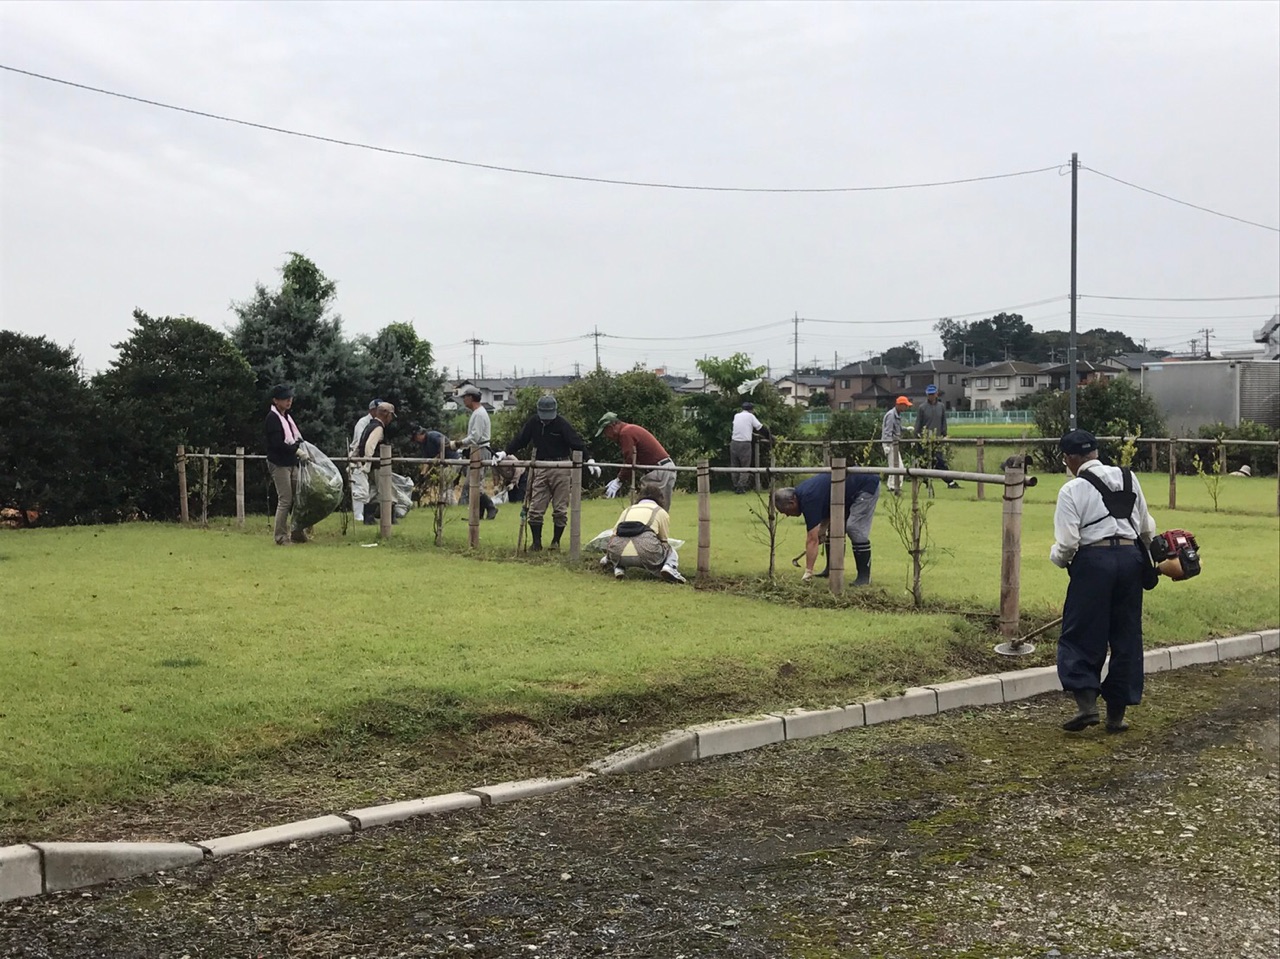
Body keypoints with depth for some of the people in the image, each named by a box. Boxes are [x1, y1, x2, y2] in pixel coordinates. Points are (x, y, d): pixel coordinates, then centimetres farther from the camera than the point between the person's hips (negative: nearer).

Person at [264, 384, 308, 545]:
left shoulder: (287, 417, 16)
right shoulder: (272, 418, -11)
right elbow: (277, 443, -20)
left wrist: (302, 449, 7)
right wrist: (297, 451, -20)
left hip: (292, 463, 8)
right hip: (279, 464, -8)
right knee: (285, 500, -7)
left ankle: (297, 533, 15)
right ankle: (280, 537, 0)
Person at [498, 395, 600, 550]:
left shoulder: (562, 424, -9)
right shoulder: (533, 422, 1)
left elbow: (577, 443, -13)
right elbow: (519, 440, 8)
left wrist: (589, 460, -22)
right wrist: (505, 453, -2)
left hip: (561, 469, -3)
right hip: (540, 469, 3)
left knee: (560, 509, 3)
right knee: (535, 508, 0)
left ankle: (556, 541, 16)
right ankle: (536, 542, 10)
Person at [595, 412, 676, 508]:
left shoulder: (625, 433, -11)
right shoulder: (631, 429, 20)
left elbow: (630, 461, -17)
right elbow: (634, 461, 19)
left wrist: (619, 481, -8)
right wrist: (618, 479, 12)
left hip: (660, 471, -10)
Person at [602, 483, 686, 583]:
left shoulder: (627, 510, 30)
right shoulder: (661, 512, 23)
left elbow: (613, 537, 26)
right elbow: (664, 542, 25)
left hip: (619, 555, 3)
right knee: (670, 550, 29)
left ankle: (618, 567, 11)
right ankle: (669, 567, -4)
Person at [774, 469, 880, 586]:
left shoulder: (808, 499, -26)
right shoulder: (801, 492, 2)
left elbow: (812, 540, -27)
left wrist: (808, 572, -27)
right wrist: (821, 532, -5)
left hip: (867, 485, -10)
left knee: (855, 528, -17)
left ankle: (864, 577, -11)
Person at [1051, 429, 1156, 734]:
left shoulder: (1072, 489, -5)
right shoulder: (1128, 478, 10)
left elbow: (1067, 542, -10)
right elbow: (1147, 528, 15)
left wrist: (1058, 558, 10)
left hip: (1093, 560, -5)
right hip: (1131, 557, 5)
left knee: (1081, 634, 5)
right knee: (1126, 636, 11)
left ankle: (1086, 702, -7)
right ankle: (1117, 713, 15)